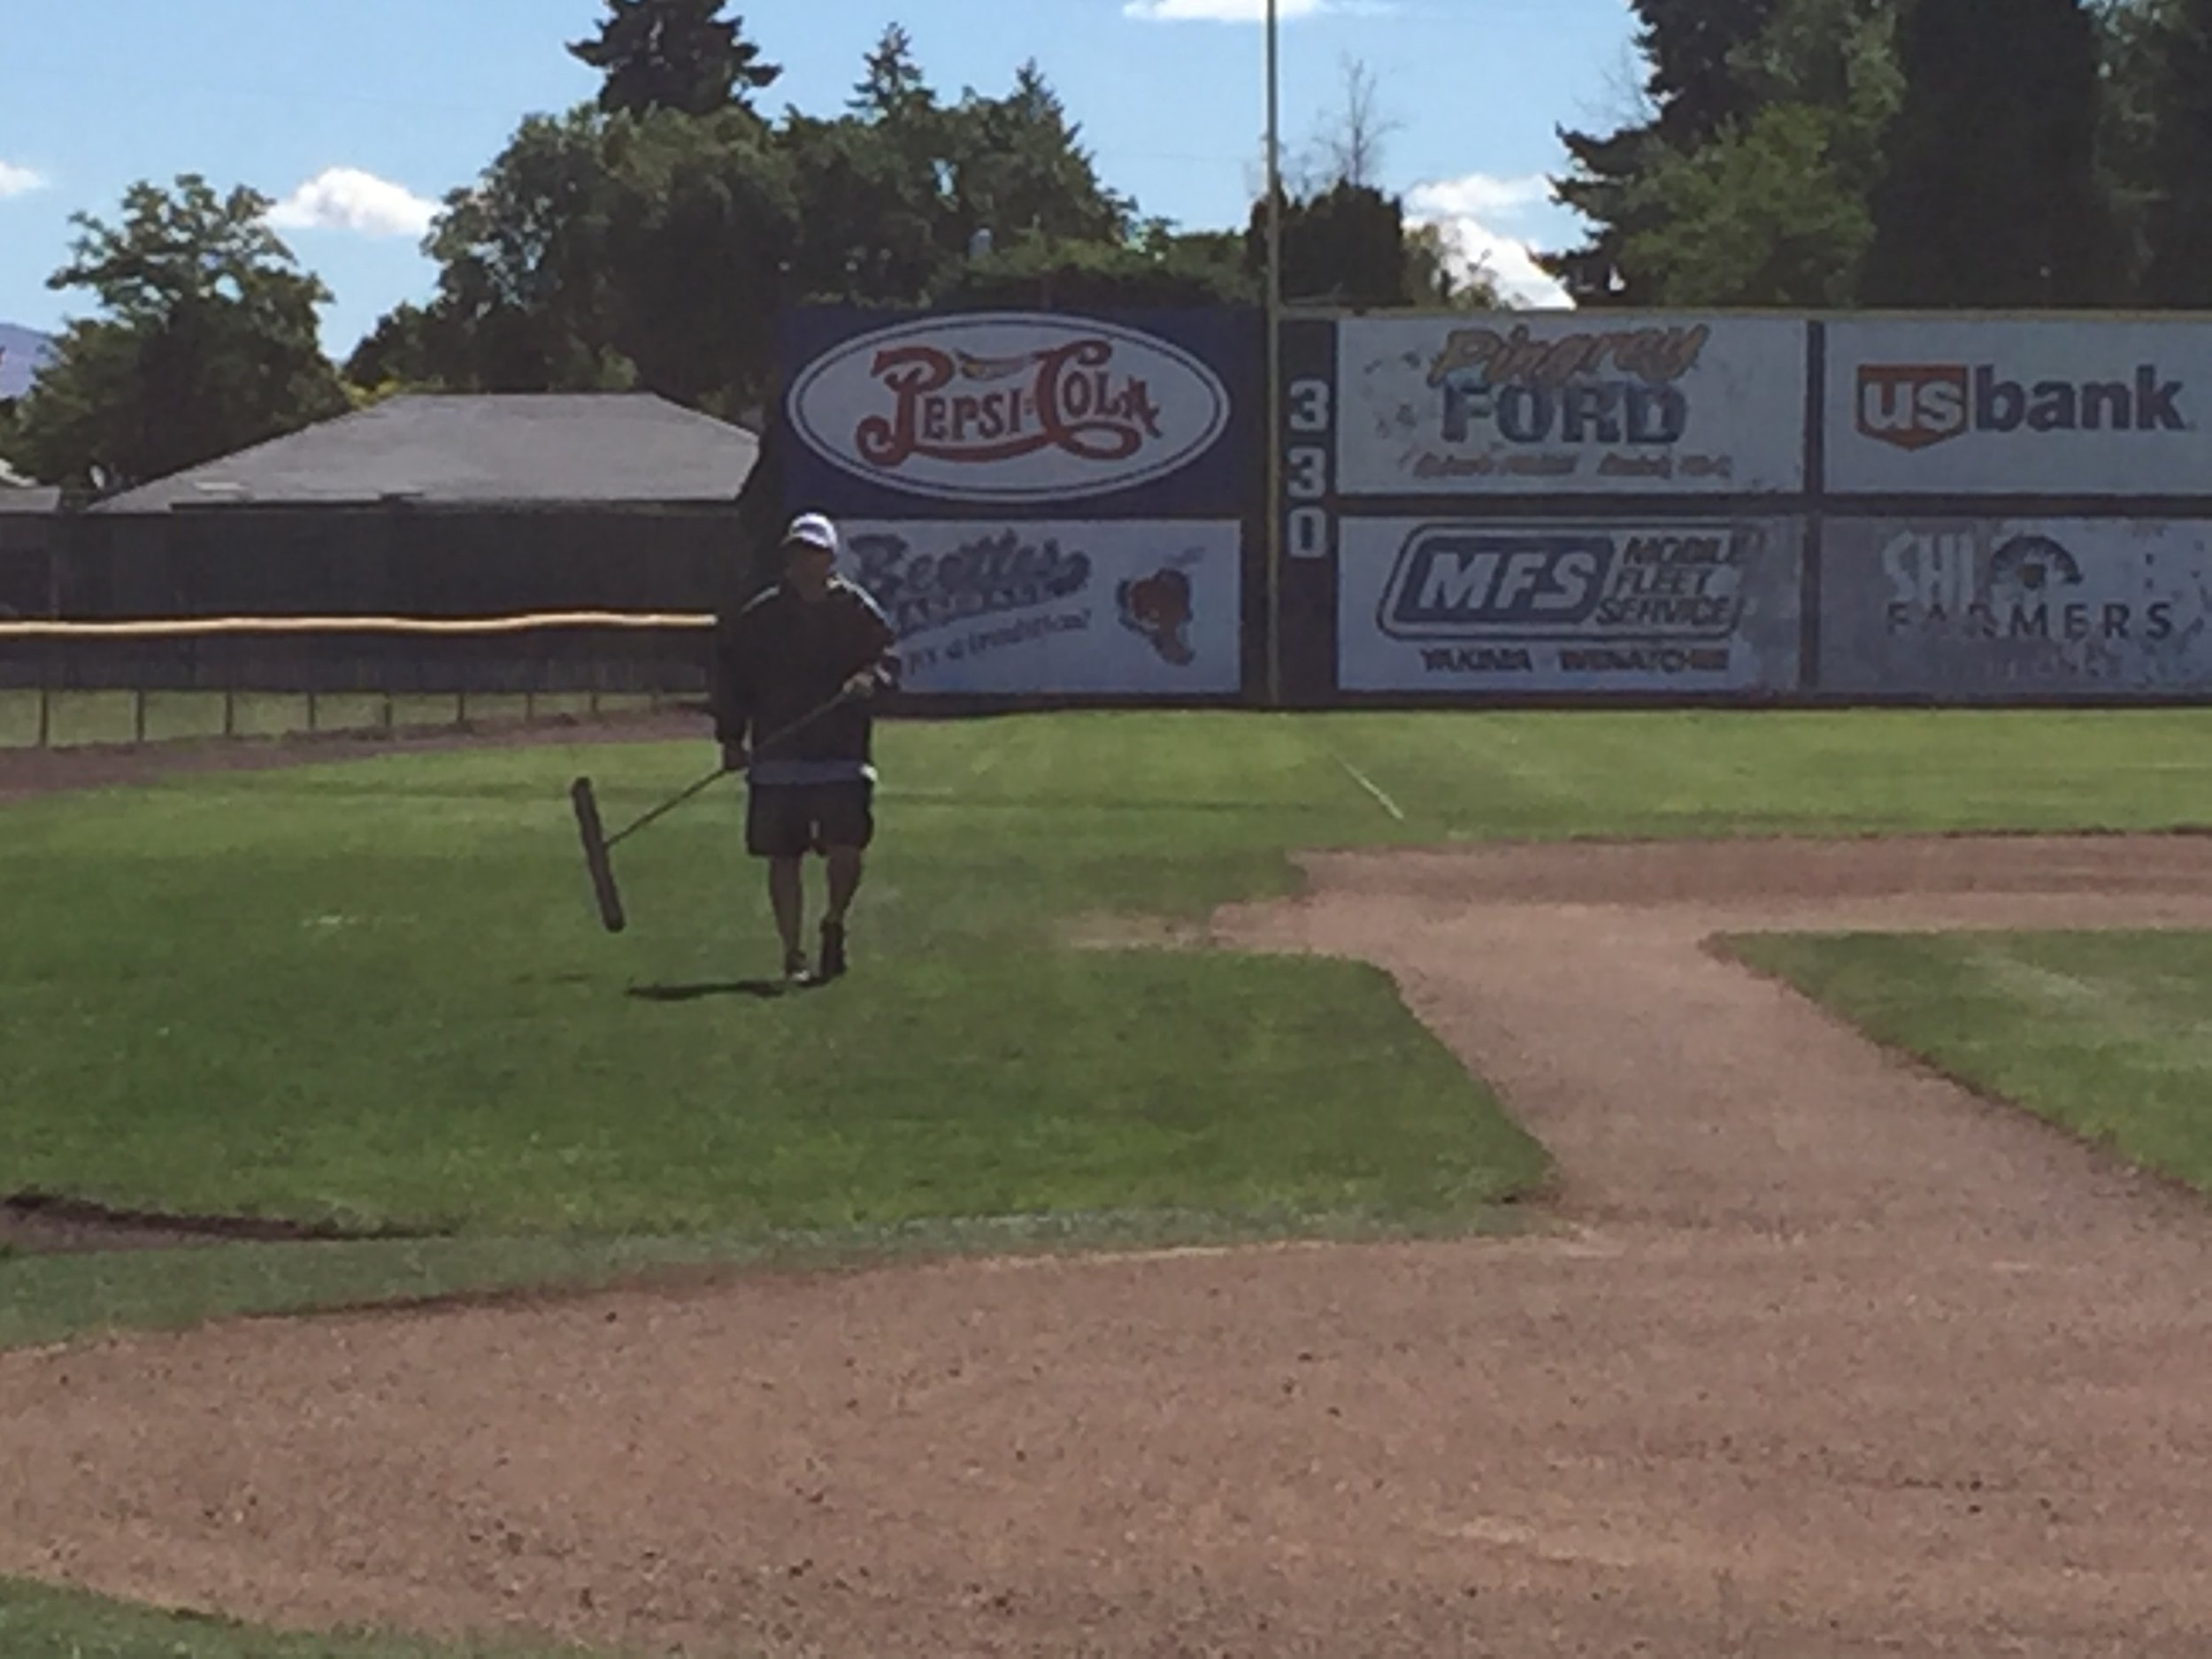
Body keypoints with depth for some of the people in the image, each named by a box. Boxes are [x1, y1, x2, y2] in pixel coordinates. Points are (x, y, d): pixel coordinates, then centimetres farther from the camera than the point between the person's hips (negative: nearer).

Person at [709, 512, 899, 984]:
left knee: (847, 851, -11)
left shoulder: (857, 610, 5)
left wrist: (871, 678, -19)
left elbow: (889, 652, 3)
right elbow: (731, 675, 9)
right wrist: (731, 737, 2)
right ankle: (793, 954, 14)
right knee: (784, 858, 3)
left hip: (842, 755, -1)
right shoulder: (758, 617, 6)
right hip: (776, 757, 1)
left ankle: (834, 925, 17)